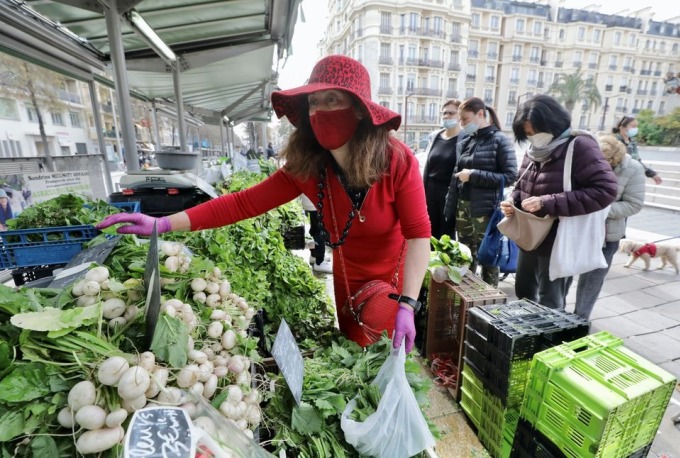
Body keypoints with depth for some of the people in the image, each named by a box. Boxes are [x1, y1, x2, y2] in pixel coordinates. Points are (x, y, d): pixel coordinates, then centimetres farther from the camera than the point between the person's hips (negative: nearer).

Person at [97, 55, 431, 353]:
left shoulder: (398, 161, -26)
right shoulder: (305, 167, -18)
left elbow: (418, 233, -25)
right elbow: (244, 203, -19)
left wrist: (407, 304, -33)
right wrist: (164, 223, -25)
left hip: (394, 279, -2)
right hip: (347, 280, 3)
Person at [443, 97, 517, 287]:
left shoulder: (500, 140, -4)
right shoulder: (466, 141, 12)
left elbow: (510, 176, -11)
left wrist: (473, 175, -16)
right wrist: (450, 207, 8)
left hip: (485, 209, -5)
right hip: (463, 206, 6)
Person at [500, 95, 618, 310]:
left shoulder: (579, 146, -15)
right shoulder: (535, 150, 6)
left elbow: (605, 190, -22)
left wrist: (547, 203, -28)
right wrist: (512, 200, -6)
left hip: (559, 243, -7)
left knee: (549, 305, 9)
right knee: (523, 292, 22)